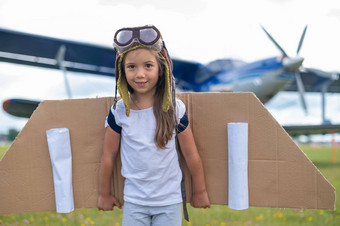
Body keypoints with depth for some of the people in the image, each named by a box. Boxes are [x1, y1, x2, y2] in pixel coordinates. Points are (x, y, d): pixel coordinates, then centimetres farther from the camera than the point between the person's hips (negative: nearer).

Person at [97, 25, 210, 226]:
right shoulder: (119, 111, -7)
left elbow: (191, 154, 0)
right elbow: (109, 155, 3)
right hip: (134, 201, 1)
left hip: (170, 201, 0)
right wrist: (105, 194, 11)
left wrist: (200, 191, 8)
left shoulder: (174, 109, -9)